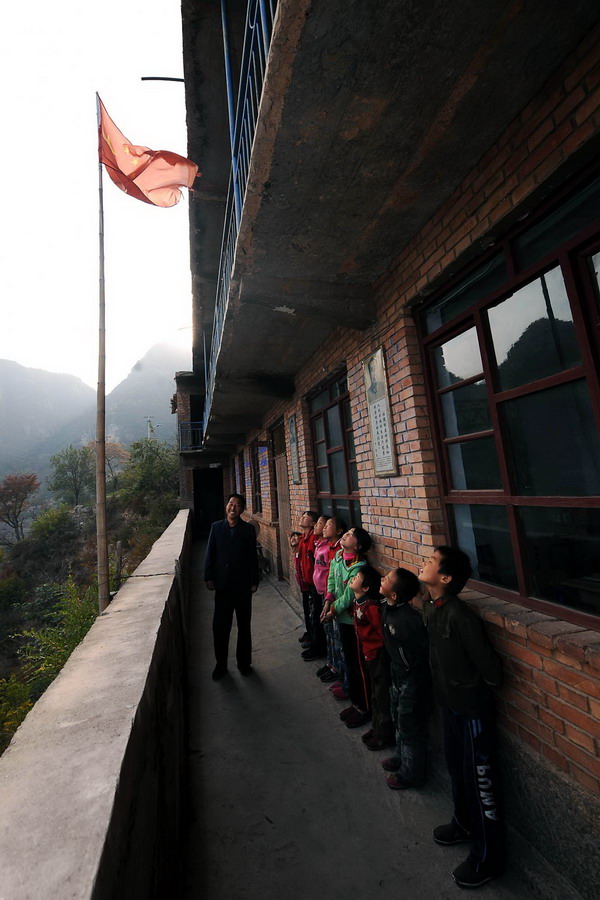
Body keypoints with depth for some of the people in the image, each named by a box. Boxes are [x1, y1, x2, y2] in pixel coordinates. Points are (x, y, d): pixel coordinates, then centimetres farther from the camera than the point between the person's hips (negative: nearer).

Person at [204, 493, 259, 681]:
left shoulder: (248, 529, -4)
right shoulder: (216, 527, 0)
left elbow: (253, 557, -4)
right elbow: (210, 554, 2)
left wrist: (254, 581, -5)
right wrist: (209, 577, -2)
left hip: (243, 585, -1)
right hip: (222, 584, 1)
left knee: (244, 625, 14)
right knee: (220, 626, 7)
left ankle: (244, 662, 31)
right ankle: (221, 664, 27)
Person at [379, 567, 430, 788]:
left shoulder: (409, 620, -37)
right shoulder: (388, 608, -11)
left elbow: (424, 651, -27)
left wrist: (413, 682, -13)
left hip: (412, 680, -8)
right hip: (398, 675, 8)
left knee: (411, 729, 18)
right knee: (399, 722, 30)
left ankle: (411, 774, 42)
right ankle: (402, 757, 54)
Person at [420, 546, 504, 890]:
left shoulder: (460, 617, -33)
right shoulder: (430, 606, -7)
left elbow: (491, 669, -25)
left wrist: (473, 688, -8)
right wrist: (449, 684, 11)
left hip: (472, 708, -8)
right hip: (450, 702, 8)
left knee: (480, 778, 12)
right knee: (457, 767, 27)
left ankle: (489, 856, 35)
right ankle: (465, 823, 51)